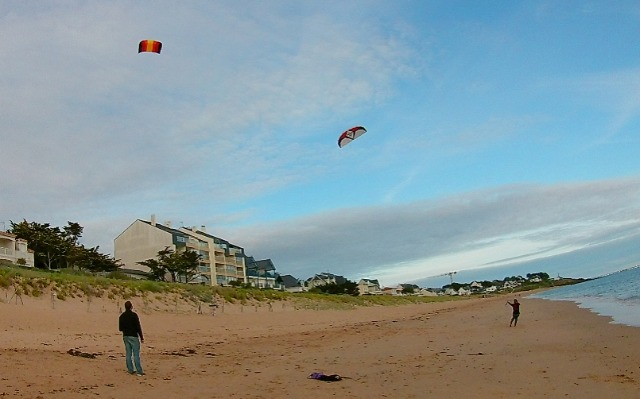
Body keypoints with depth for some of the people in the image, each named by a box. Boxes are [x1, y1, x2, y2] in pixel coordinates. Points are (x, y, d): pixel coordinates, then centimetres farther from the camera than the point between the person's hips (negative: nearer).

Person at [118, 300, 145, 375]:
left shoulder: (122, 316, 6)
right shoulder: (134, 315, -12)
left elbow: (120, 328, 10)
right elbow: (138, 327, -13)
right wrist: (141, 337, -7)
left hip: (125, 336, 6)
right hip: (133, 336, -6)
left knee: (128, 354, 9)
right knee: (136, 354, -4)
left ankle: (130, 370, 11)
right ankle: (139, 371, -5)